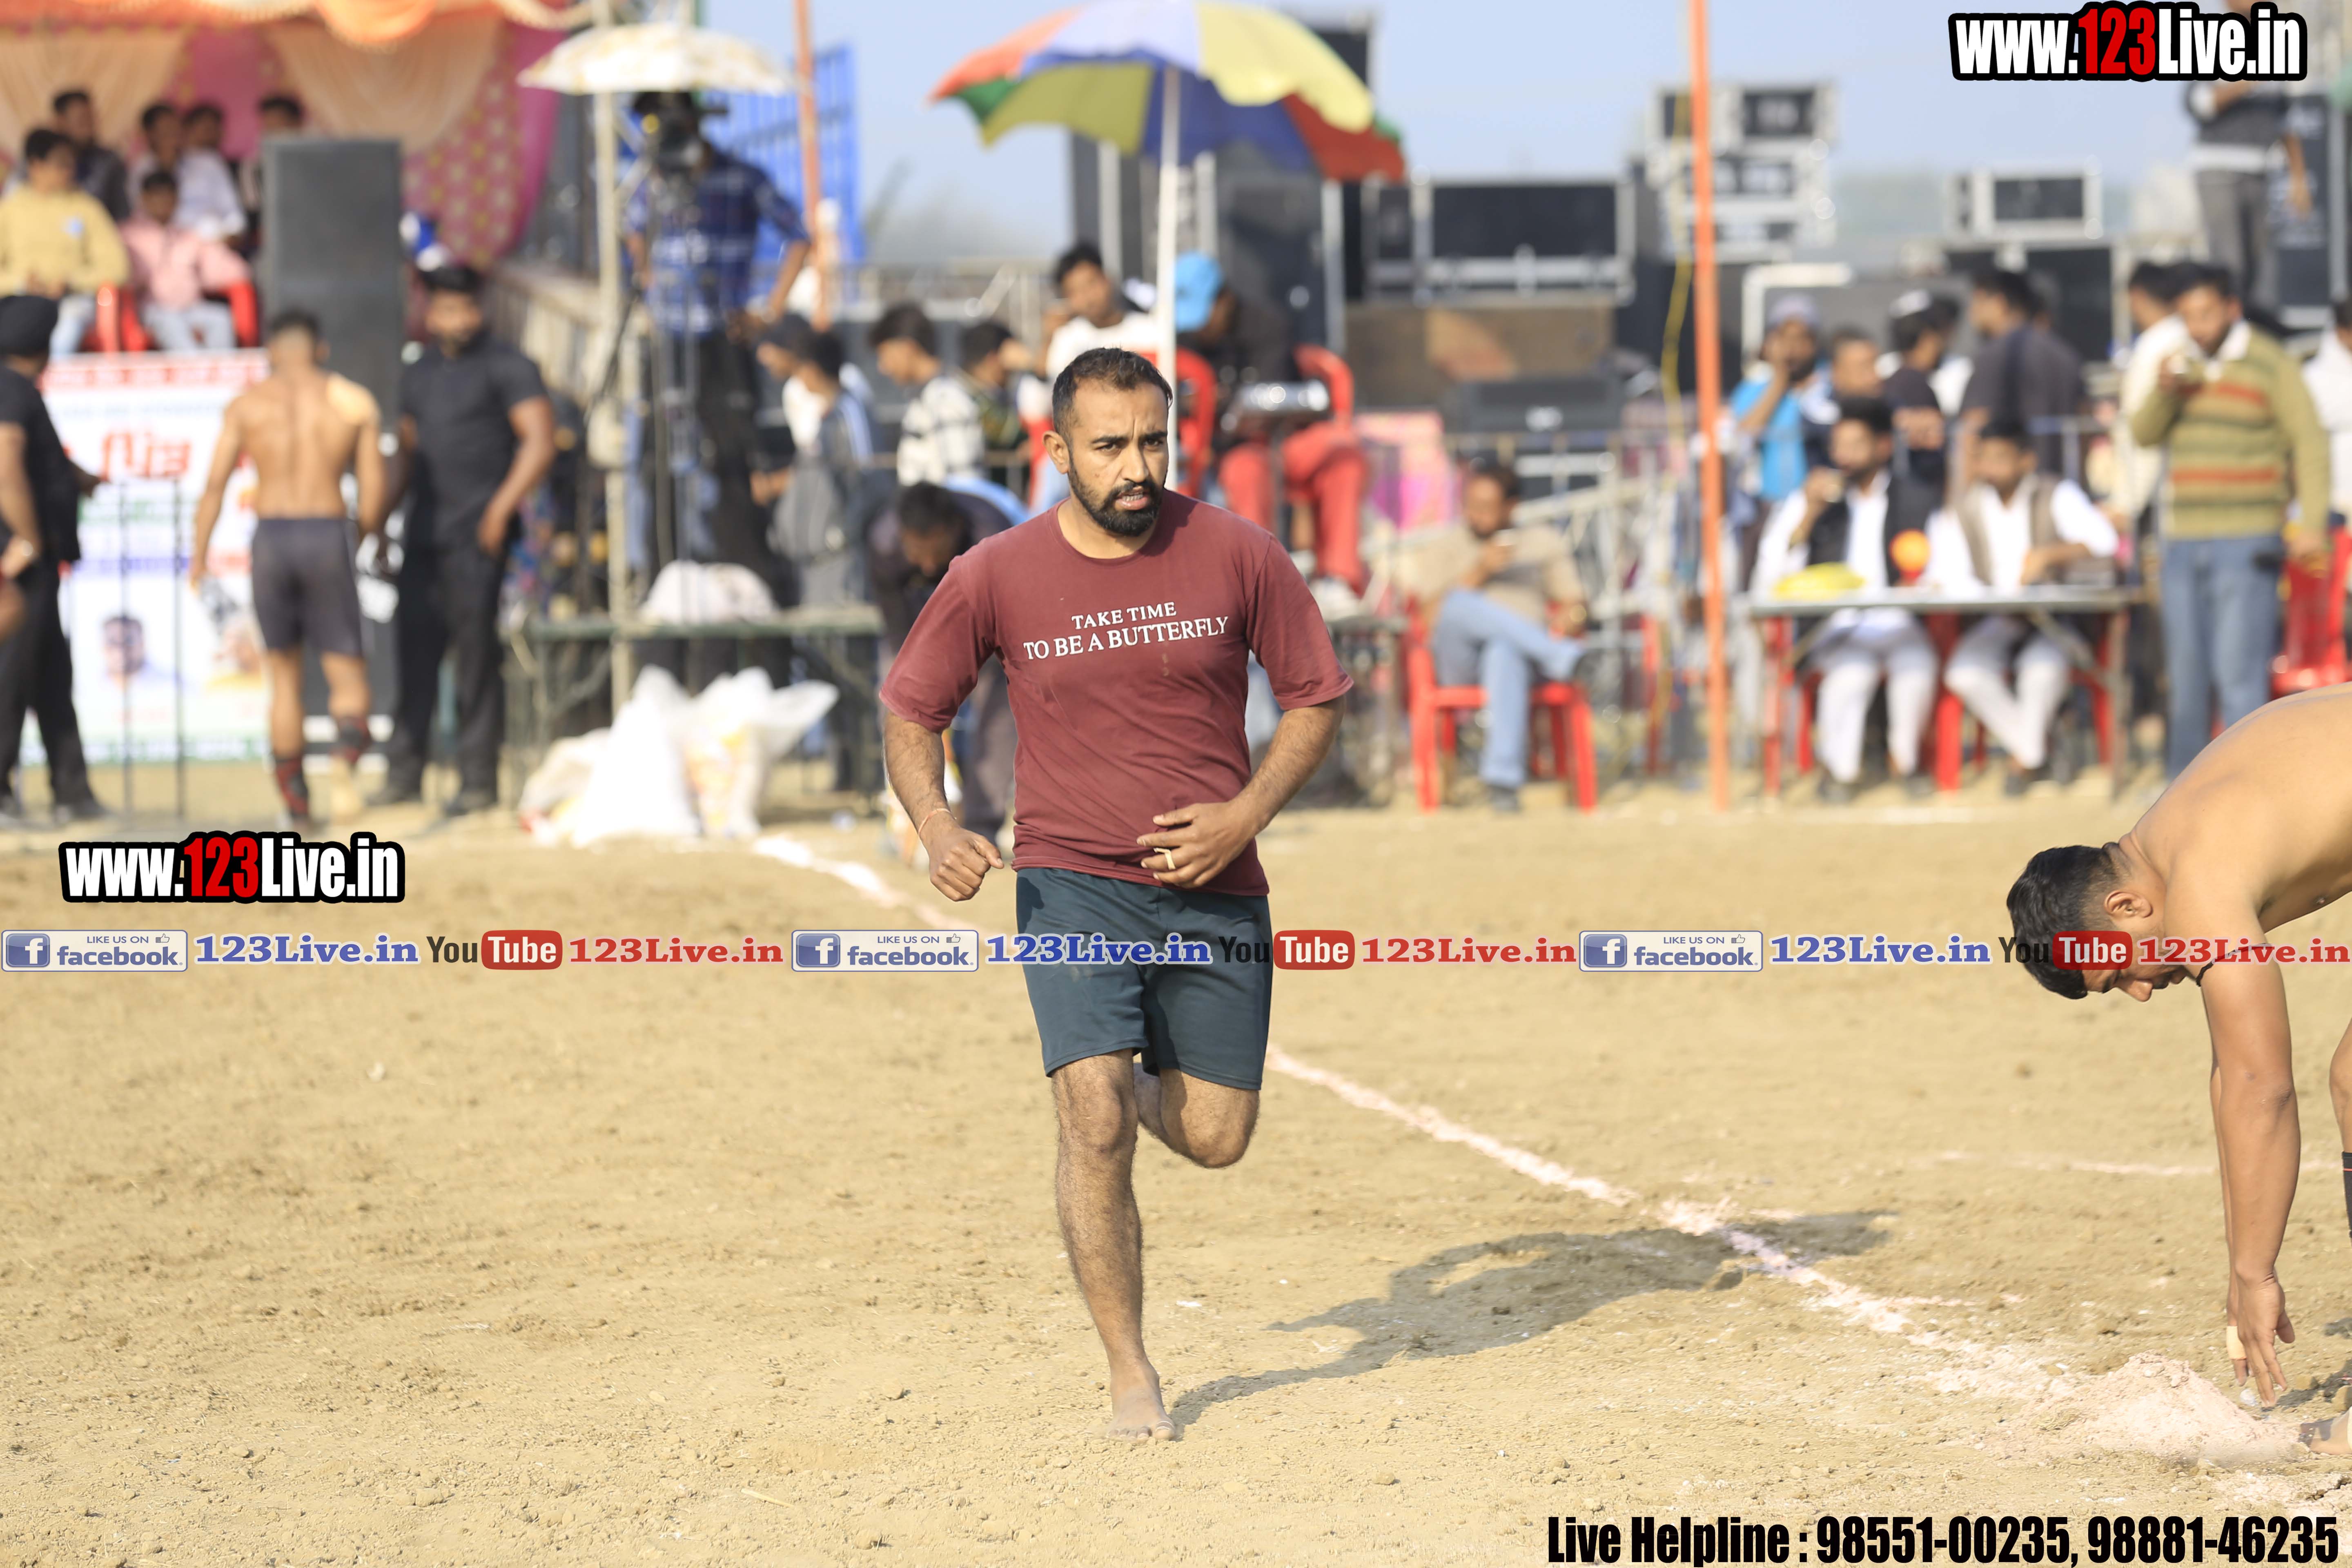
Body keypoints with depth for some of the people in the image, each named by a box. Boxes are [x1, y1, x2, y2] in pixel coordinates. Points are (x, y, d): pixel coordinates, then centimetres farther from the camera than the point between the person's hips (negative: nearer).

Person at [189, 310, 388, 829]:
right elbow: (373, 489, 3)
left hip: (271, 538, 1)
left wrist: (199, 554, 8)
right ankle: (348, 755, -27)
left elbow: (215, 484, -1)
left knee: (285, 675, 15)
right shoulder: (354, 402, 5)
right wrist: (366, 536, 20)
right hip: (328, 537, -1)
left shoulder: (247, 405, 4)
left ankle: (296, 802, 14)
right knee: (347, 673, 6)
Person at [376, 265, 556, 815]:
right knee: (414, 650, 5)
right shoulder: (418, 373, 19)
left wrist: (501, 509, -15)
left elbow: (540, 441, -8)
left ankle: (478, 780, -1)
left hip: (477, 538, -6)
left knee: (478, 655, -5)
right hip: (425, 535, 6)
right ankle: (403, 774, 10)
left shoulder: (505, 366, -2)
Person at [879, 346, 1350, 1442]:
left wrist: (1245, 815, -9)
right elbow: (909, 708, 7)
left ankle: (1140, 1080, 41)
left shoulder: (1236, 555, -5)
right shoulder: (996, 578, -6)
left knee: (1214, 1138, 4)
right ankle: (1130, 1374, -3)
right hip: (1072, 884, -2)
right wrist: (936, 827, -12)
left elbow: (1316, 697, 6)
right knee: (1097, 1126, -16)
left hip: (1214, 888, 2)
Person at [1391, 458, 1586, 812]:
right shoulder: (1441, 548, 21)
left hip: (1520, 653, -1)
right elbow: (1434, 615, 6)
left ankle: (1502, 780, -54)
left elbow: (1574, 605, 16)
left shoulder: (1545, 543, 23)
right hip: (1460, 663, 1)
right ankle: (1562, 660, -46)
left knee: (1504, 652, -41)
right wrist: (1478, 573, -6)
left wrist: (1570, 621, -9)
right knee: (1462, 604, -35)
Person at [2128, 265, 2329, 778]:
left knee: (2239, 672, -11)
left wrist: (2312, 522, -15)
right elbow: (2143, 434, 9)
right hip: (2183, 540, 6)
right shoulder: (2183, 365, 14)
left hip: (2245, 543, -6)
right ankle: (2184, 779, 18)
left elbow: (2310, 442, -6)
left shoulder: (2269, 364, -2)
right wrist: (2163, 391, -12)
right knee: (2186, 672, 10)